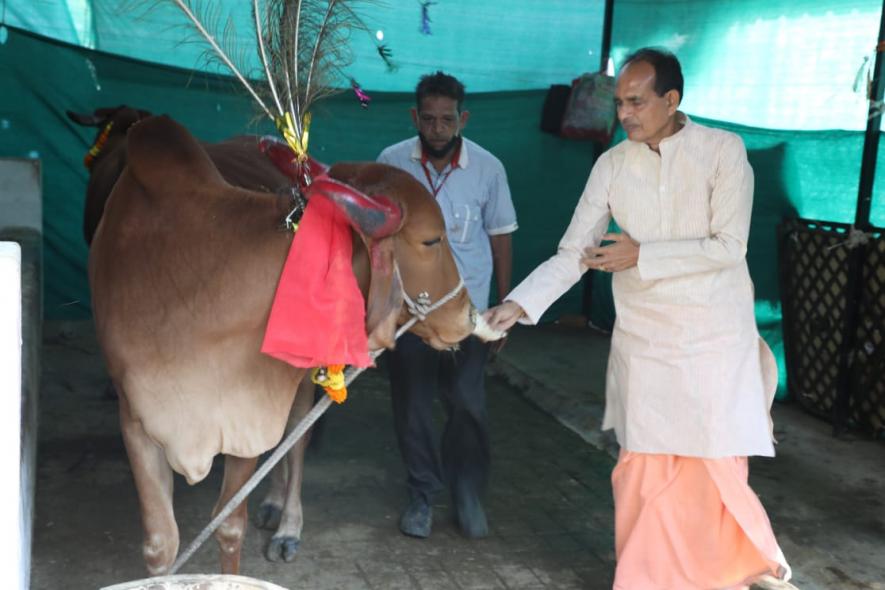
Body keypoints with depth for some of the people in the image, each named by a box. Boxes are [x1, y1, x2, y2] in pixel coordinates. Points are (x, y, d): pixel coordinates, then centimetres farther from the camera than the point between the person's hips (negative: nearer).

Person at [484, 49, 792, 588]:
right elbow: (572, 254, -2)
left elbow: (729, 247, -14)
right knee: (644, 473, 4)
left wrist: (640, 254, -16)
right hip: (644, 341, 2)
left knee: (718, 469, 4)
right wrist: (519, 304, -16)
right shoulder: (612, 166, 0)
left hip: (716, 338, -2)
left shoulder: (723, 150, -8)